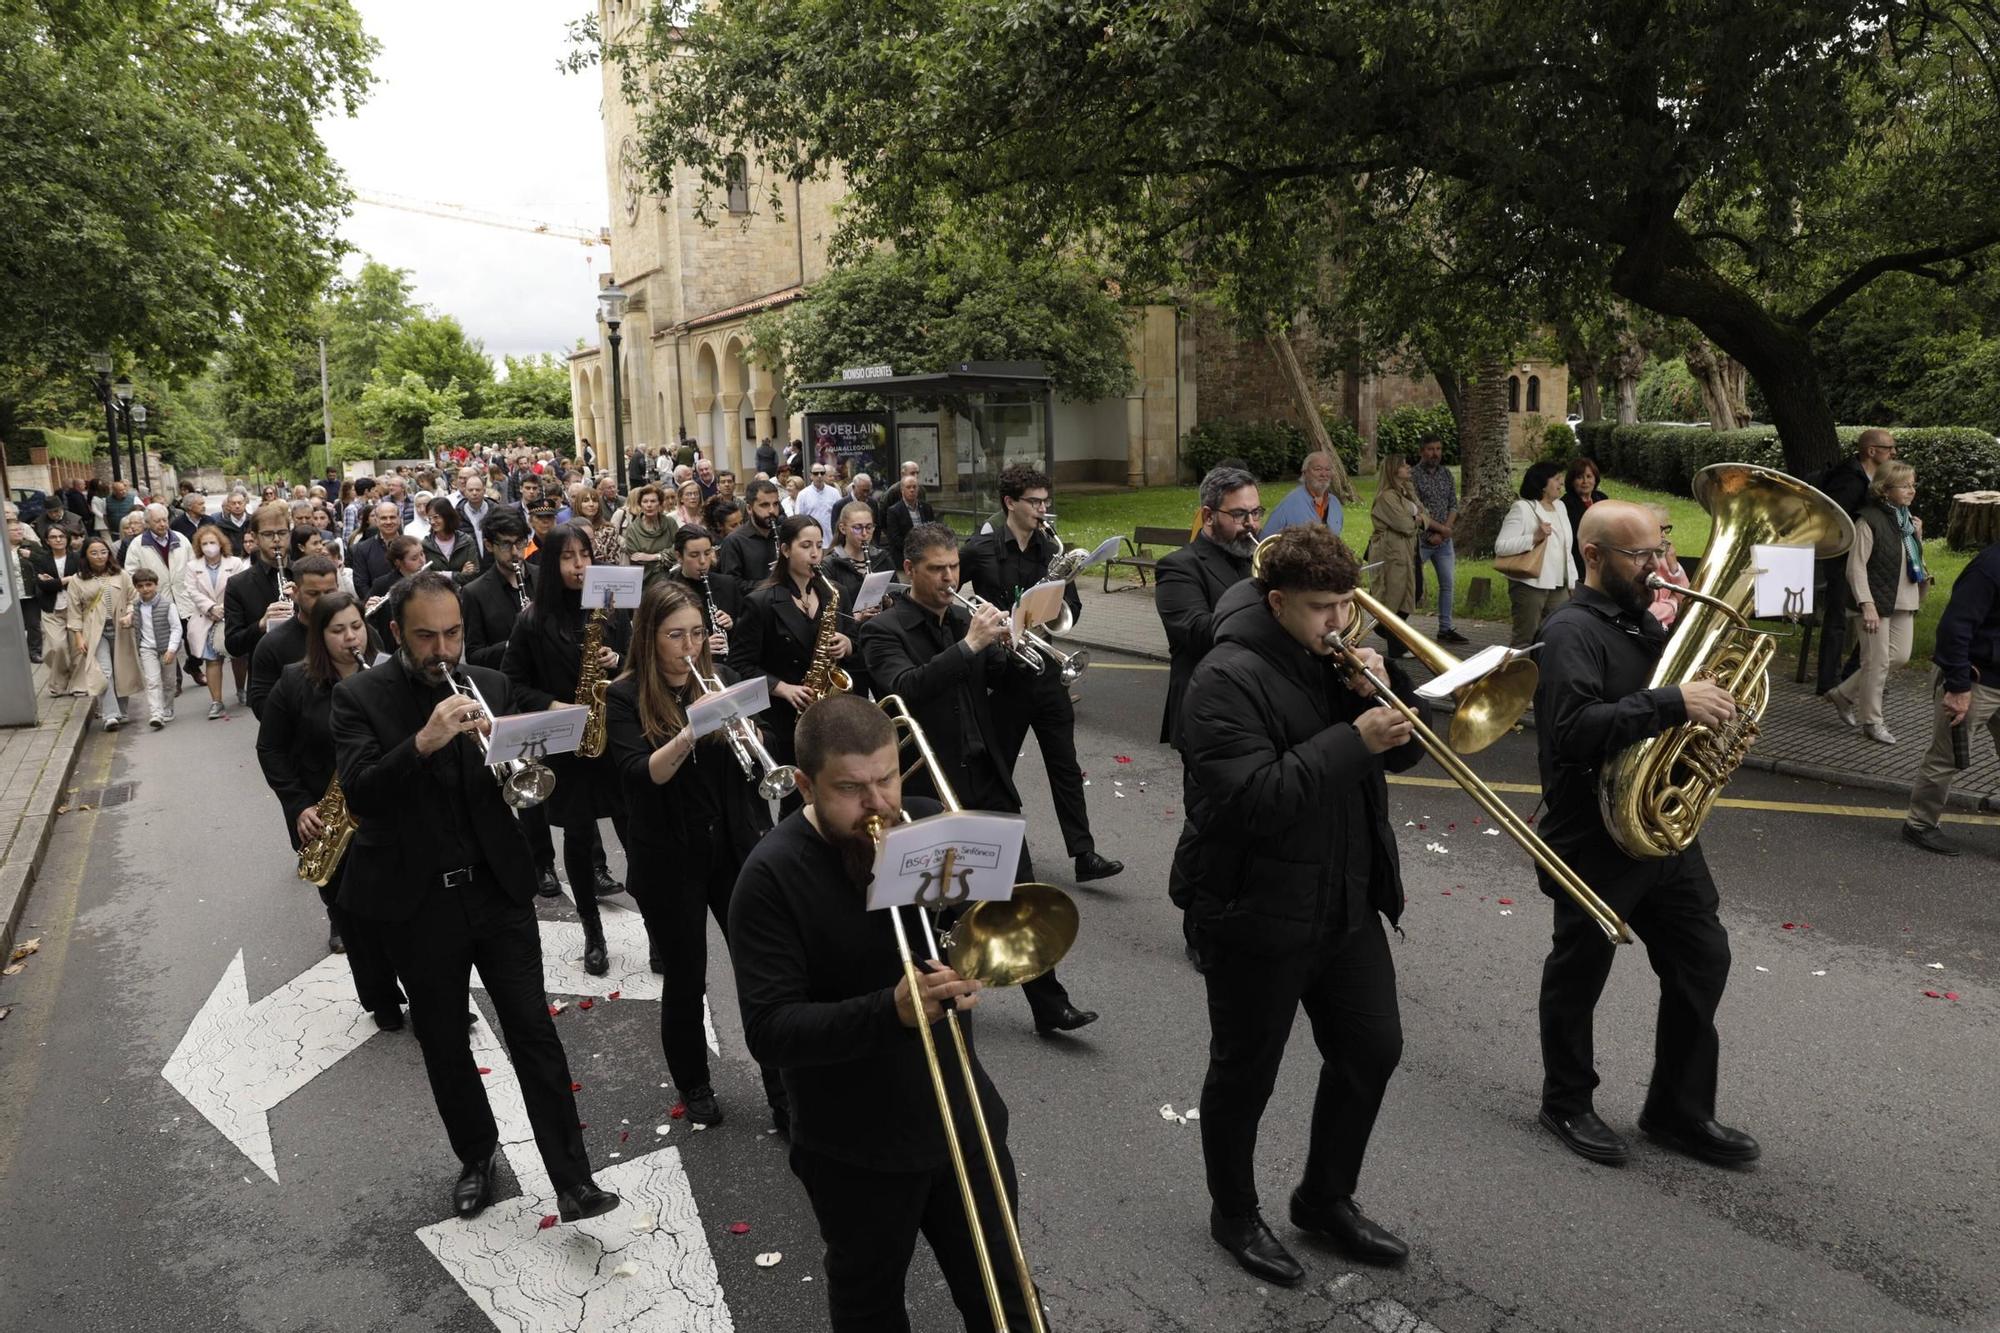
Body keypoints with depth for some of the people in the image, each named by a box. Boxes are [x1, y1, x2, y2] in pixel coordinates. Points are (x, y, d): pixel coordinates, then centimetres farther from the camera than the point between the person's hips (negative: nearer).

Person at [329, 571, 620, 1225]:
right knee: (441, 1040, 14)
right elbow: (359, 793, -18)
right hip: (417, 900, -1)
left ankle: (573, 1180, 7)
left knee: (534, 1030, 0)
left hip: (498, 888, 1)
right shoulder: (359, 696, -6)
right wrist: (423, 741, -33)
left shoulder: (490, 685, 3)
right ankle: (476, 1156, 36)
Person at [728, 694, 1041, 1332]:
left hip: (962, 1115, 4)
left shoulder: (930, 825, -7)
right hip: (855, 1151, -3)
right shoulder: (772, 876, -20)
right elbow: (769, 1031, -24)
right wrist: (890, 1011, -37)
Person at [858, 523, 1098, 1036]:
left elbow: (996, 677, 12)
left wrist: (1014, 648, -9)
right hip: (931, 787, -5)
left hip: (987, 779, 5)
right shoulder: (884, 631, -10)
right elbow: (907, 690, -27)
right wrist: (968, 645, -31)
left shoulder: (964, 617, 8)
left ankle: (1049, 1005, 14)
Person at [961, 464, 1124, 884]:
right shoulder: (981, 550, -8)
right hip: (1003, 675, -3)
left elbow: (1072, 609, 8)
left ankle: (1084, 855, 9)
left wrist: (1059, 603, -15)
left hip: (1046, 672, 4)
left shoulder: (1051, 549, 5)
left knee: (1065, 767, 5)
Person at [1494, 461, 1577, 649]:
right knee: (1525, 639, -3)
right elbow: (1500, 547, -17)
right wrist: (1535, 537, -23)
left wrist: (1573, 581, 19)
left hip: (1559, 585, 7)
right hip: (1530, 584, -7)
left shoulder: (1560, 507, 16)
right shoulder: (1522, 508, -8)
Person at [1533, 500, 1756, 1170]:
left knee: (1702, 960, 12)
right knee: (1579, 974, 9)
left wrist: (1713, 708, 1)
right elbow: (1575, 730, -32)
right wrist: (1674, 701, -34)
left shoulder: (1641, 622, 10)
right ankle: (1567, 1103, 28)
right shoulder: (1573, 632, -18)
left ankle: (1679, 1110, 28)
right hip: (1594, 841, -8)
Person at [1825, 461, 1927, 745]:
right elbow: (1856, 566, -18)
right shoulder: (1869, 521, -14)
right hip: (1876, 602, -8)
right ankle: (1871, 721, 11)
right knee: (1877, 662, -2)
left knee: (1899, 656, 9)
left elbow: (1915, 561, 23)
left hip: (1903, 602, 8)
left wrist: (1918, 535, 5)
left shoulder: (1907, 518, 11)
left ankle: (1843, 694, 24)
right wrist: (1867, 605, -23)